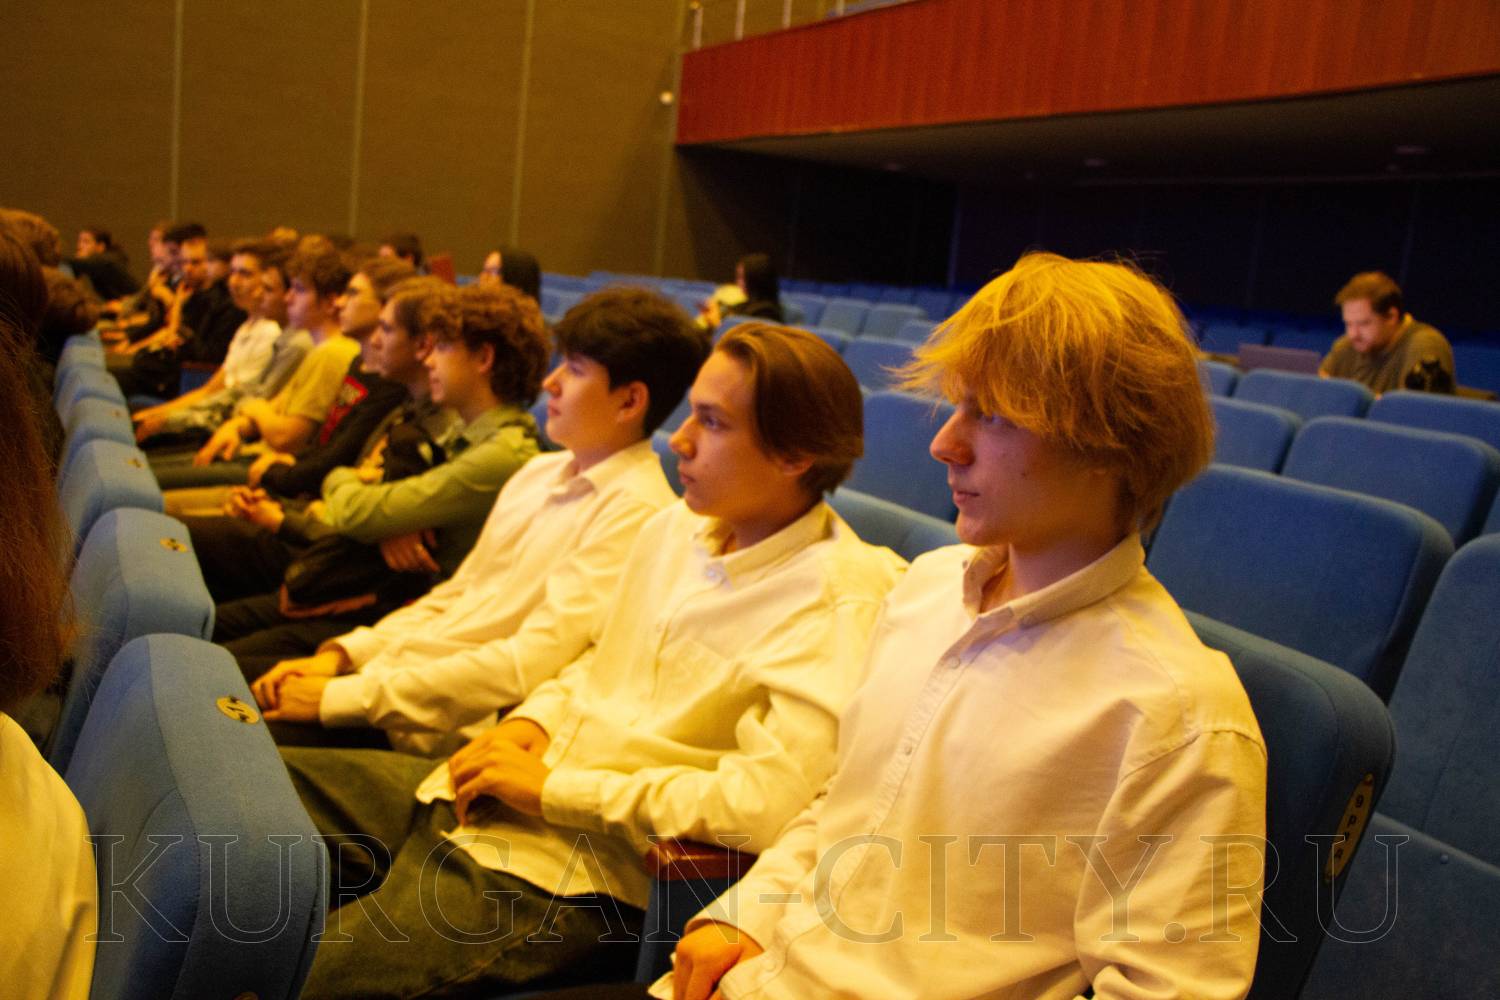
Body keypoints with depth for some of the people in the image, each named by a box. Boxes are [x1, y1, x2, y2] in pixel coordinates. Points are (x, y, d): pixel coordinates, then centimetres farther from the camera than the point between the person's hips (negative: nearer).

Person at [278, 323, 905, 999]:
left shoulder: (836, 600, -17)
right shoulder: (672, 528, 9)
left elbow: (769, 801, -26)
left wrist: (555, 788, -18)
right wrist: (527, 725, 0)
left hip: (577, 862, -8)